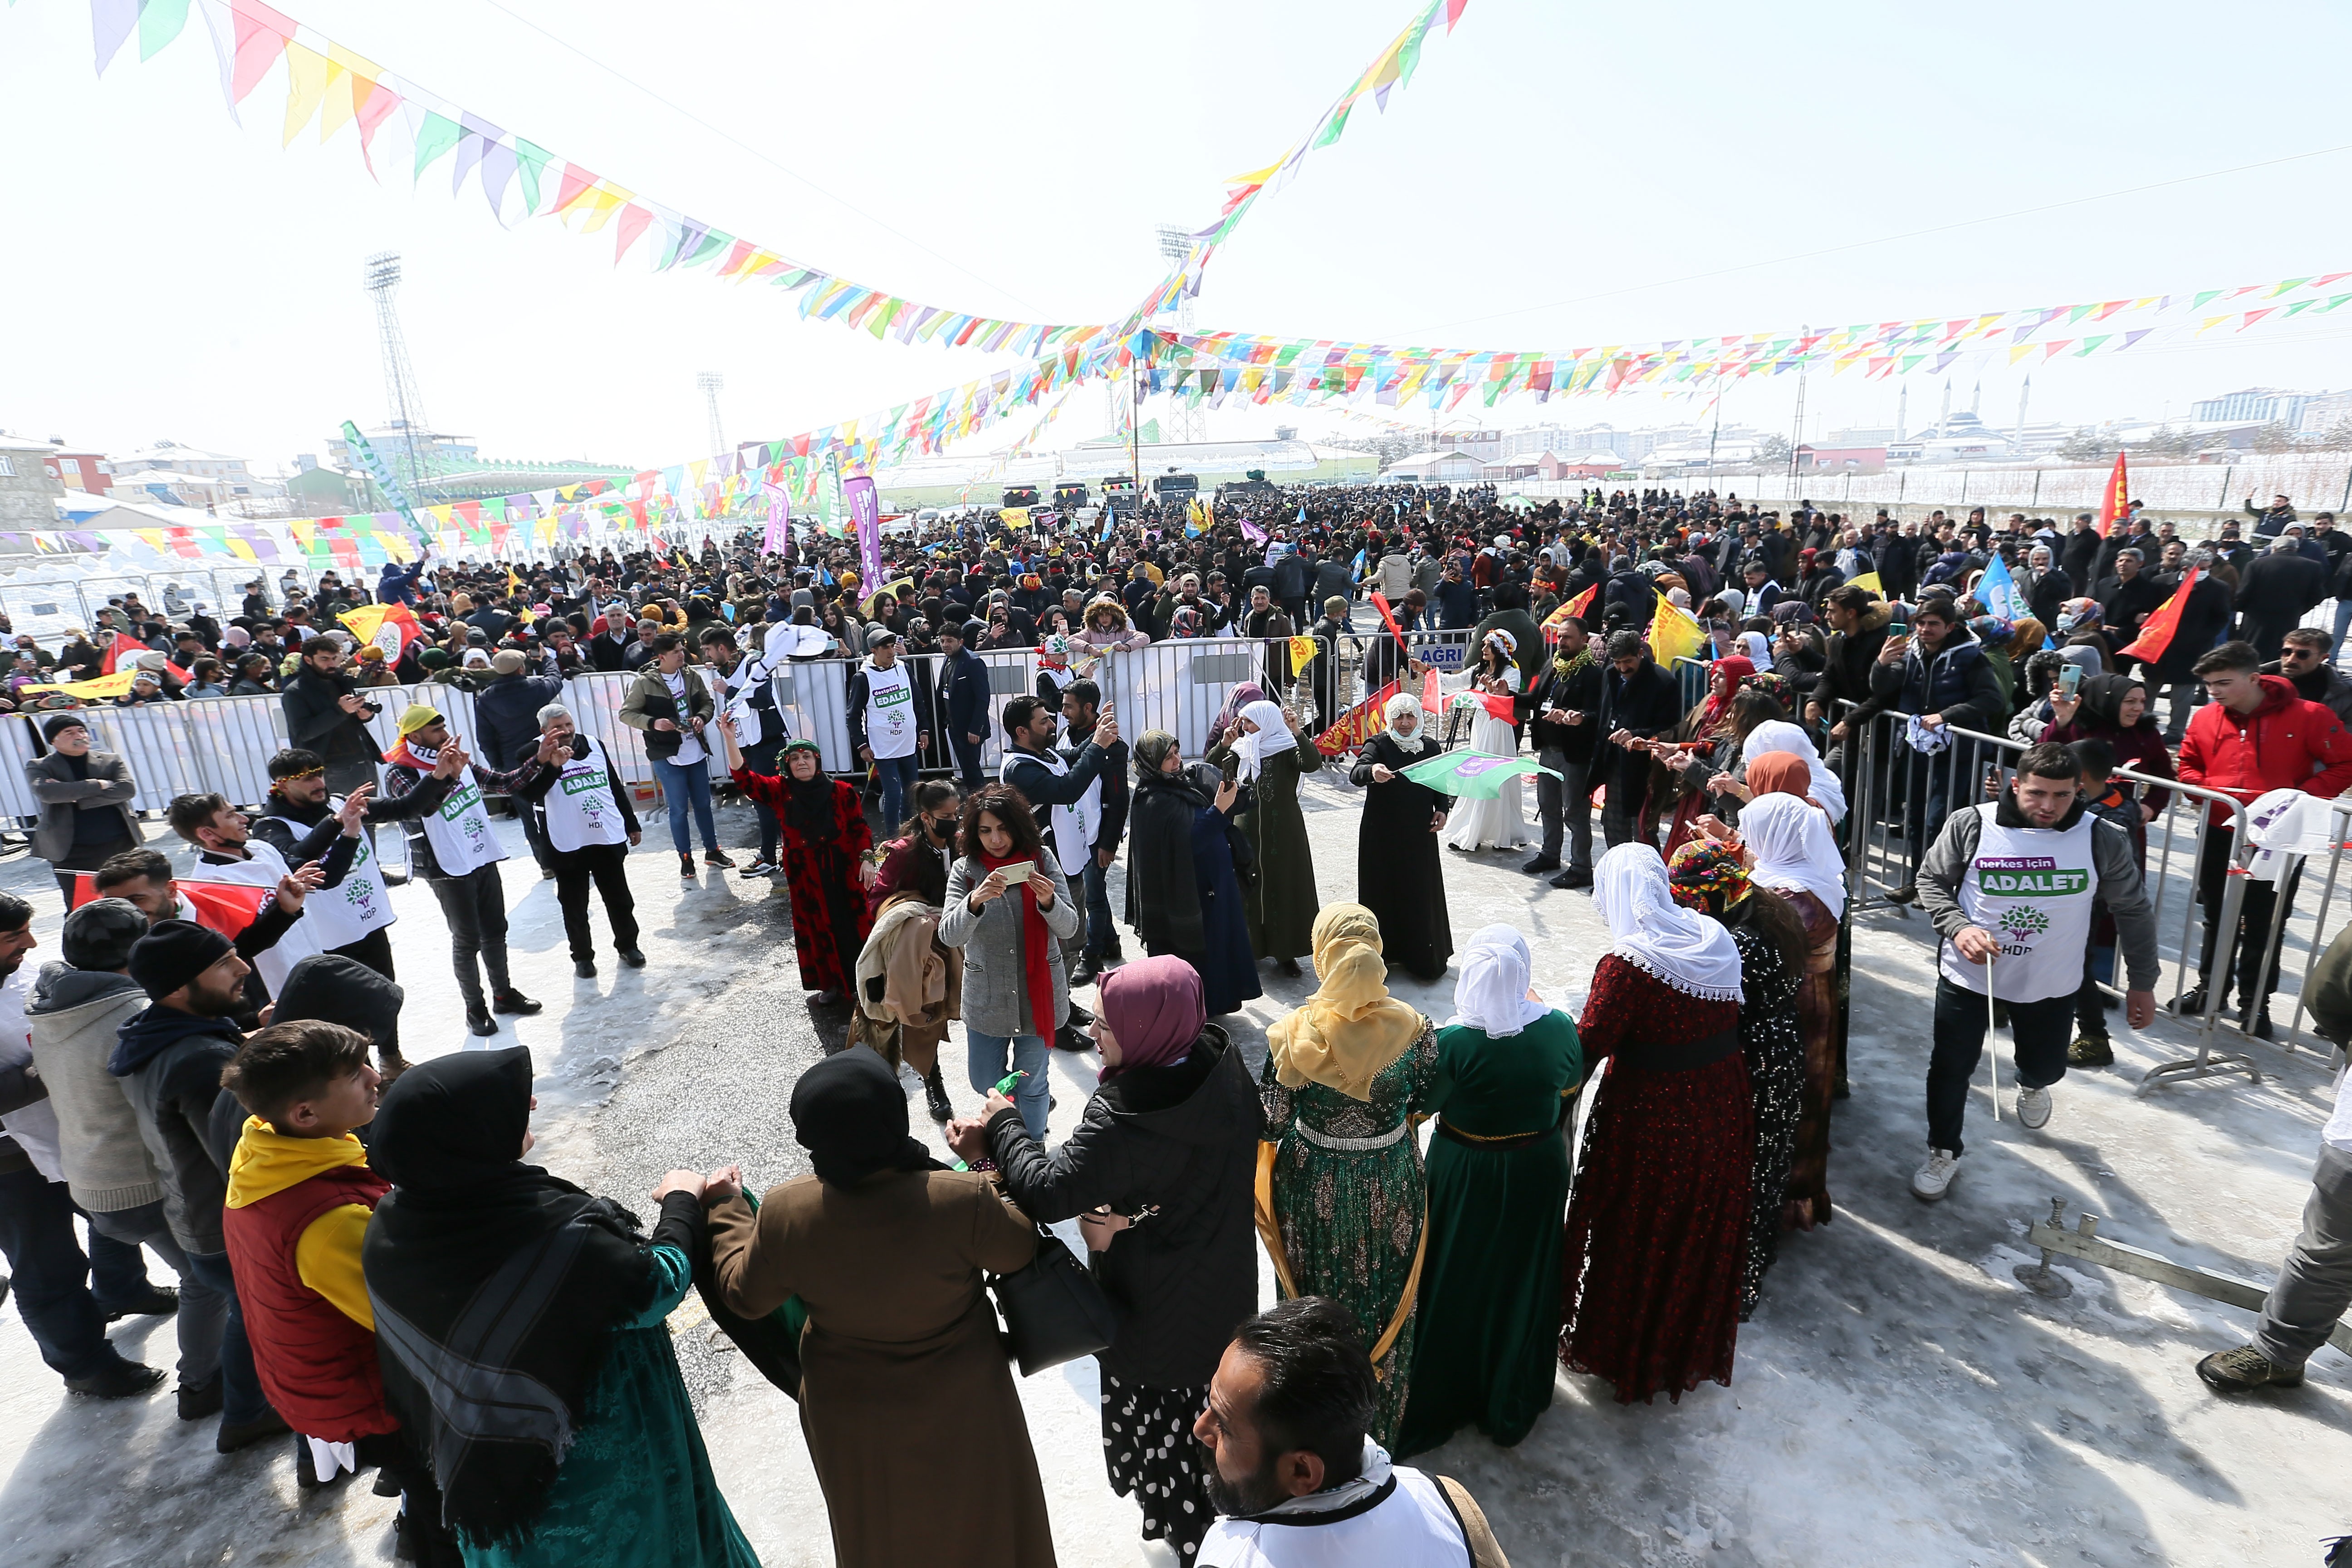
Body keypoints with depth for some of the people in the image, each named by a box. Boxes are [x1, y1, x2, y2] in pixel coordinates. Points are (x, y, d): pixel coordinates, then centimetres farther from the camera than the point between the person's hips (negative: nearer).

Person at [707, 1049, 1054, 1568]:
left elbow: (745, 1296, -7)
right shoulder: (964, 1200, -36)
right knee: (979, 1525, 28)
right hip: (960, 1412, -2)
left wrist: (726, 1209, 8)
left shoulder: (783, 1214, -27)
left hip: (850, 1422, 2)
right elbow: (1022, 1250, -15)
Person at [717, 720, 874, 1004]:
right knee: (818, 927, 11)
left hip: (844, 873, -2)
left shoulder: (842, 791, -7)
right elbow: (743, 777, -8)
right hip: (805, 878, 2)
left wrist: (866, 859, -11)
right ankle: (832, 983, 25)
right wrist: (730, 739, -17)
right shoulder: (781, 792, -1)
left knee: (855, 922, 3)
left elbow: (860, 828, -2)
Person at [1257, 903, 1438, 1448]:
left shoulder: (1294, 1034, -24)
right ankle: (1381, 1417, 47)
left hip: (1316, 1188, -1)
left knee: (1318, 1297, 22)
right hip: (1390, 1187, 1)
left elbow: (1271, 1123, -15)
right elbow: (1427, 1100, -3)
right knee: (1385, 1296, 25)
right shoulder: (1411, 1026, -19)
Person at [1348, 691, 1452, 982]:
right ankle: (1379, 955, 15)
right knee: (1383, 892, 3)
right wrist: (1372, 771, -48)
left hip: (1420, 836, 3)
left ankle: (1422, 960, 19)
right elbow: (1355, 774, -25)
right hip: (1382, 837, -3)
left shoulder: (1429, 748, 7)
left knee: (1421, 895, 6)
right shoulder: (1379, 745, -7)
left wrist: (1442, 809, 0)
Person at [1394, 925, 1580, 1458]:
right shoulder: (1559, 1028, -16)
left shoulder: (1454, 1040, -28)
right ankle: (1514, 1403, 43)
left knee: (1459, 1284, 16)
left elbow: (1421, 1107, -15)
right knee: (1524, 1280, 22)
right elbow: (1569, 1096, 1)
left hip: (1465, 1176, -3)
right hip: (1538, 1171, 3)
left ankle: (1440, 1401, 35)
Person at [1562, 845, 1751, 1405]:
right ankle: (1694, 1347, 46)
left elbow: (1584, 1052, -24)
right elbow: (1729, 1017, 8)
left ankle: (1623, 1352, 35)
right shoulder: (1716, 938, -4)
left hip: (1652, 1122, -6)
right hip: (1722, 1110, 7)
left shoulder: (1626, 965, -25)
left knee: (1637, 1239, 15)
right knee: (1704, 1234, 24)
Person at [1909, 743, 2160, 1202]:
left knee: (2045, 1068, 19)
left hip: (2051, 984, 2)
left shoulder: (2103, 840, -11)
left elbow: (2133, 912, 2)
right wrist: (1958, 928, -22)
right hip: (1967, 974, -1)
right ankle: (1943, 1154, 27)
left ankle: (2032, 1086, 59)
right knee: (1950, 1068, 5)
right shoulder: (1971, 825, -16)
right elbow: (1932, 880, -4)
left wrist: (2143, 982, 8)